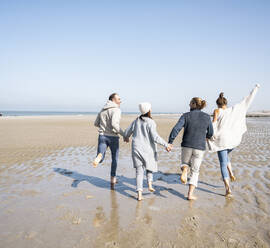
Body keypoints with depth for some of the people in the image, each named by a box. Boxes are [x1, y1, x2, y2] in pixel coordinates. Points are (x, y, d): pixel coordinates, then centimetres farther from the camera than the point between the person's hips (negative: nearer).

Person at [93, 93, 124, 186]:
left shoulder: (102, 110, 13)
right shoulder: (116, 110, -11)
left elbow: (96, 123, 19)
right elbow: (114, 124, -26)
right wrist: (124, 134, -19)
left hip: (102, 136, 5)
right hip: (113, 137, -4)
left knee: (100, 159, 4)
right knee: (114, 158, 17)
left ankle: (99, 156, -33)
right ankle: (112, 178, 24)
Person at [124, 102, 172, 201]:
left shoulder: (137, 121, 3)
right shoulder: (150, 122, -12)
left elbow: (127, 132, 12)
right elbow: (155, 137, -19)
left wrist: (126, 137, 34)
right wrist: (166, 144, -13)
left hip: (136, 148, 3)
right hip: (148, 149, -3)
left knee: (139, 171, 5)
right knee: (149, 167, 24)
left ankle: (139, 193, 0)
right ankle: (150, 184, 8)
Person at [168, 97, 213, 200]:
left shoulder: (186, 116, -5)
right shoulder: (207, 117, -1)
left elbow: (176, 129, -16)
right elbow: (210, 133, 9)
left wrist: (170, 143, -14)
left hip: (187, 146, 0)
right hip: (200, 148, 1)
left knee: (185, 164, 26)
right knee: (195, 171, 14)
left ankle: (184, 171, -9)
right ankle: (190, 194, 8)